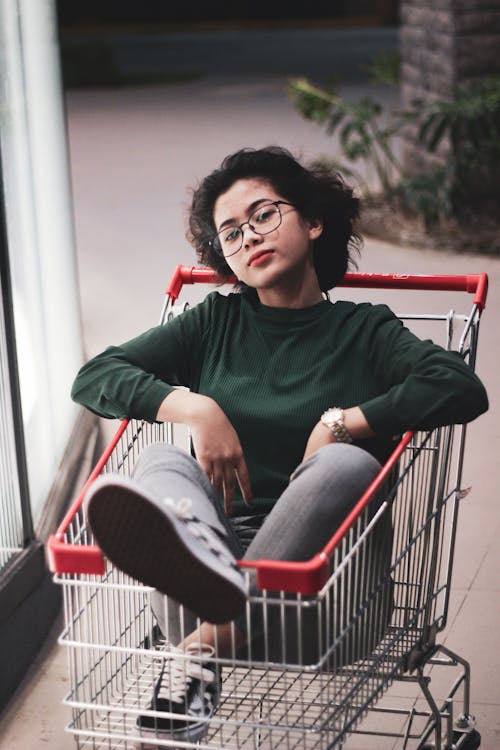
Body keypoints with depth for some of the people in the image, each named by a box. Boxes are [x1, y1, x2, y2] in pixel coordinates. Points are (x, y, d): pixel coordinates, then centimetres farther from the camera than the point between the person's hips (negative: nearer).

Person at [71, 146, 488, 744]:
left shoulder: (361, 330, 11)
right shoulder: (216, 323, 19)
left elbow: (462, 388, -8)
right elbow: (92, 378, 8)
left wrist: (339, 422, -12)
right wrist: (193, 406, -8)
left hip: (318, 561, -1)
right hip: (223, 535, 2)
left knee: (346, 465, -31)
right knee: (163, 461, -26)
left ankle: (207, 642, -41)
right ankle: (202, 559, -63)